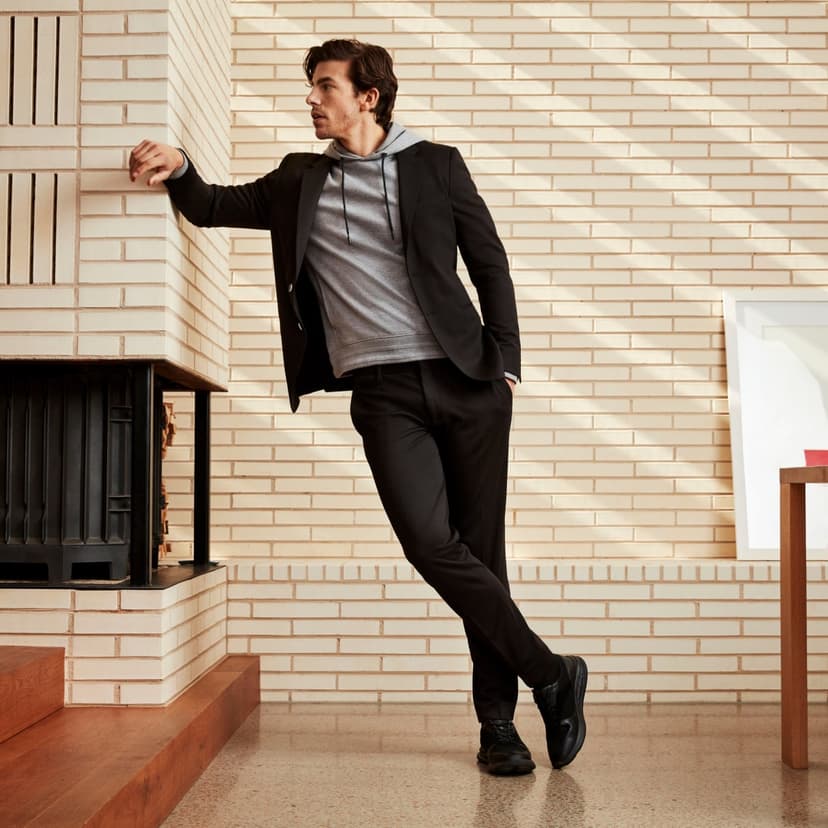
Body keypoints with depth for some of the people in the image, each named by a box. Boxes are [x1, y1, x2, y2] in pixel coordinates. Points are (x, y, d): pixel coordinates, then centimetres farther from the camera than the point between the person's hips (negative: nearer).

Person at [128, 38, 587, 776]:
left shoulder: (435, 164, 8)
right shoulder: (299, 182, 15)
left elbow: (490, 264, 9)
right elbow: (214, 208, 17)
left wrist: (505, 363, 2)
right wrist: (179, 169, -5)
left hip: (464, 381, -1)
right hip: (382, 393, 1)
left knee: (481, 548, 1)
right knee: (430, 543, -15)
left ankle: (498, 722, 15)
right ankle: (552, 674, 1)